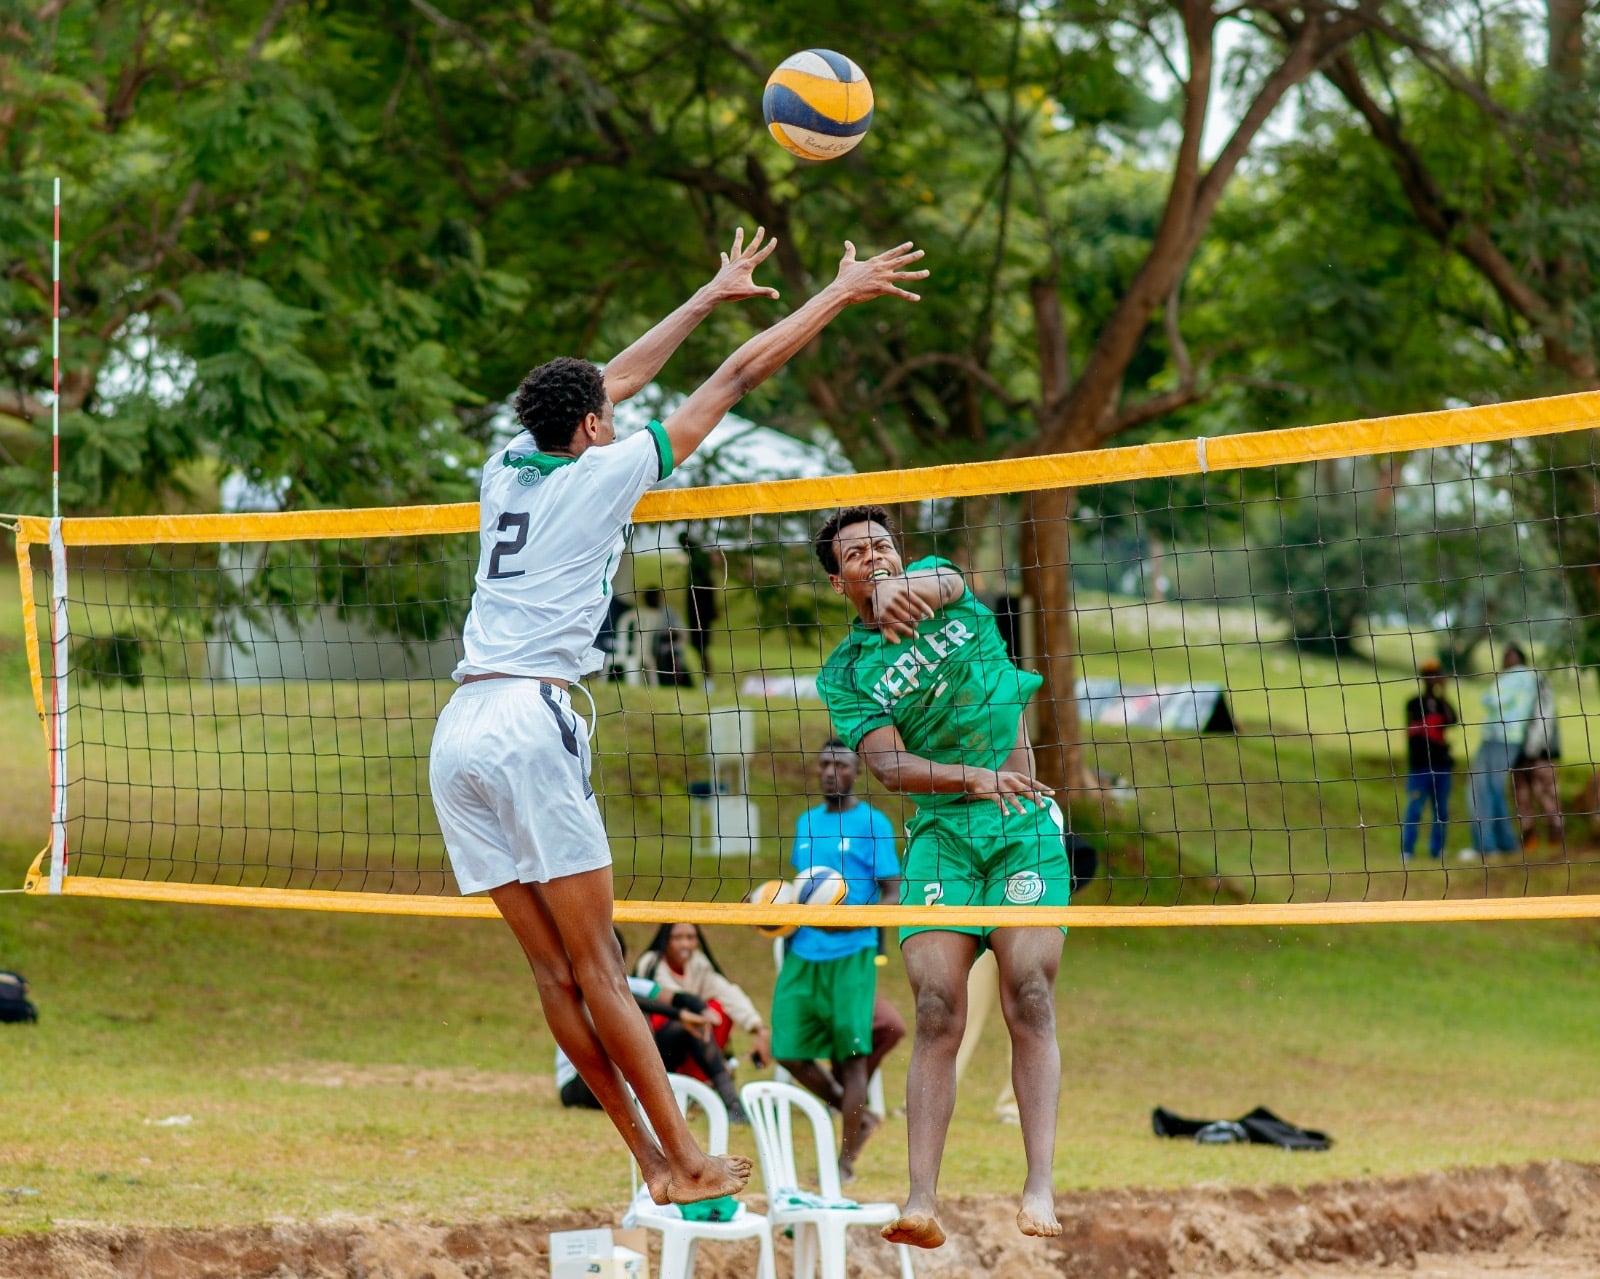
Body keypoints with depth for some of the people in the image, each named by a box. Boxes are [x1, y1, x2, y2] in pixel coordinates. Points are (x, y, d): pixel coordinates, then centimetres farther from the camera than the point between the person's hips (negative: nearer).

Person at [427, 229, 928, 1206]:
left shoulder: (510, 467, 18)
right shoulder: (602, 474, 2)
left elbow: (615, 382, 33)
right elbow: (737, 381, 7)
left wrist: (714, 295, 43)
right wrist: (840, 294, 16)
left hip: (457, 734, 7)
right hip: (530, 721, -7)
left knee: (555, 970, 4)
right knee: (596, 966, -7)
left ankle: (652, 1161, 6)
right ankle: (687, 1161, -5)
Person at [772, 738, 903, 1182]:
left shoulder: (871, 824, -3)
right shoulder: (806, 823, 16)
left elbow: (893, 896, -6)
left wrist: (852, 919, -22)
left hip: (850, 956, -6)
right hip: (802, 955, 6)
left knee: (850, 1054, -6)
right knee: (789, 1051, 1)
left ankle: (847, 1159, 1)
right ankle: (859, 1117, 21)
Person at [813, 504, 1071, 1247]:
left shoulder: (937, 581, 9)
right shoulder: (846, 674, 6)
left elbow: (944, 581, -17)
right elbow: (888, 763, -8)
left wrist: (908, 589, -43)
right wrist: (975, 778, -26)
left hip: (1026, 823, 0)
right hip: (940, 831, 0)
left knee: (1029, 1003, -12)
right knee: (937, 1013, -12)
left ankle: (1039, 1190, -16)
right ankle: (922, 1200, -19)